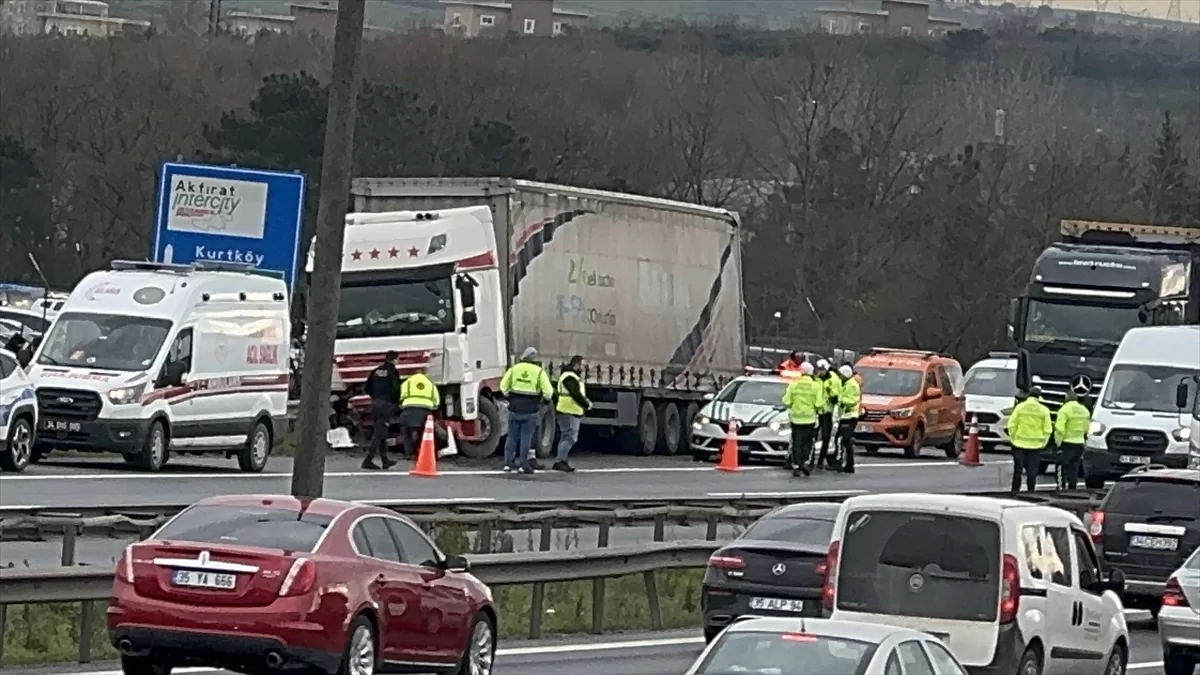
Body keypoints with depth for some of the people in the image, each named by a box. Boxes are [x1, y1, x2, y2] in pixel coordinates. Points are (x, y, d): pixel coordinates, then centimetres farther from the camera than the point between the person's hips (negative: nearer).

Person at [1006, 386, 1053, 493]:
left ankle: (1015, 490, 10)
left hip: (1020, 443, 0)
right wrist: (1043, 442, 8)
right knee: (1032, 470, 5)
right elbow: (1047, 429, -3)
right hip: (1036, 444, 0)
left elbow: (1011, 425, -4)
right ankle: (1031, 490, 4)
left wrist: (1012, 438, 7)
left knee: (1018, 468, 9)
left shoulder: (1020, 407, -4)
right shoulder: (1044, 410, -3)